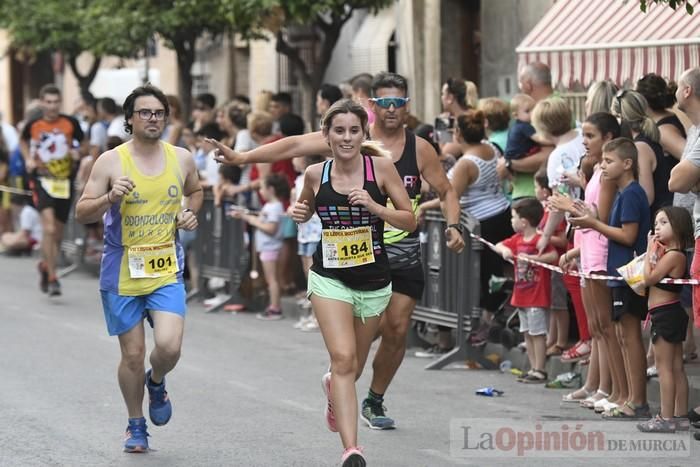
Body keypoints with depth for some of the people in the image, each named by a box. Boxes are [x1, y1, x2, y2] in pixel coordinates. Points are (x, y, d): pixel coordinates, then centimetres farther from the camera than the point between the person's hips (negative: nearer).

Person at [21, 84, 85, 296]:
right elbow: (23, 141, 20)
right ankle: (52, 279, -15)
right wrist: (28, 159, 4)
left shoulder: (70, 123, -3)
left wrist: (78, 153, -10)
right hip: (42, 180, -2)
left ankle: (45, 265, 41)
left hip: (65, 181, 2)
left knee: (57, 235, 12)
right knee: (49, 228, -20)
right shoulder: (33, 125, -2)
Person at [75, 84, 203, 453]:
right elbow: (81, 214, -7)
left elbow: (195, 191, 23)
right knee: (133, 355, 5)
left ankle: (156, 382, 20)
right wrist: (110, 197, -25)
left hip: (166, 271, 1)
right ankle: (136, 425, 27)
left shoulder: (182, 159, 2)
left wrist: (190, 213, 3)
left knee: (169, 346, -16)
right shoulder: (110, 162, -8)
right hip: (121, 273, -1)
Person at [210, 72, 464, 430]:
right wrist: (242, 158, -18)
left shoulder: (419, 149, 1)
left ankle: (374, 402, 22)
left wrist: (453, 226, -6)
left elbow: (446, 192, 12)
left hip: (404, 253, 3)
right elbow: (296, 145, -11)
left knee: (397, 330, 3)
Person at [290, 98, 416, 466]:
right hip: (329, 279, -1)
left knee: (354, 365, 17)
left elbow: (410, 221, -5)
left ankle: (333, 386, 56)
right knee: (343, 358, -19)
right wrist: (299, 213, -4)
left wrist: (374, 206, -21)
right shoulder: (315, 174, -2)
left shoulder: (381, 167, -8)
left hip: (374, 282, 1)